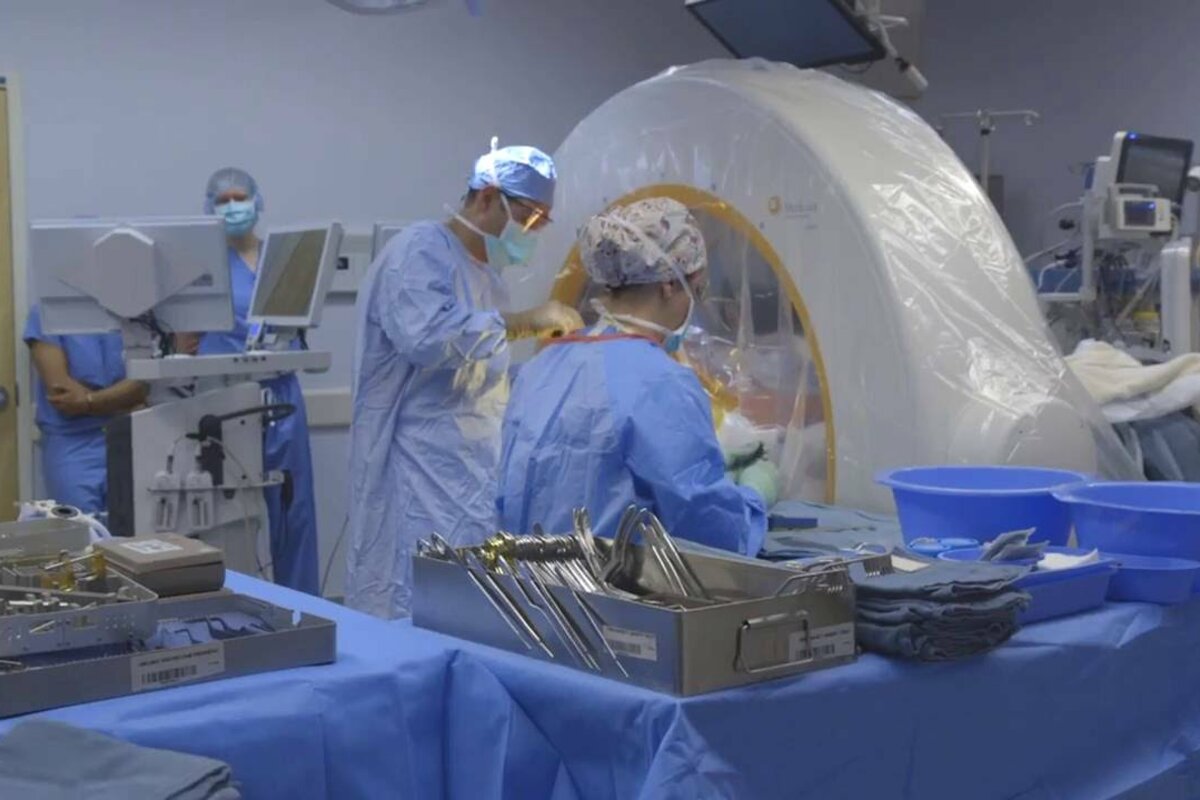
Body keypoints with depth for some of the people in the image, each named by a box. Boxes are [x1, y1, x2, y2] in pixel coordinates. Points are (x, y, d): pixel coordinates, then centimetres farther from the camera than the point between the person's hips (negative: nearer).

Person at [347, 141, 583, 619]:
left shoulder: (486, 273, 19)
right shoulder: (421, 251, -9)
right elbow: (423, 335, -29)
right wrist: (523, 321, -22)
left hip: (476, 480, 9)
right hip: (424, 485, -9)